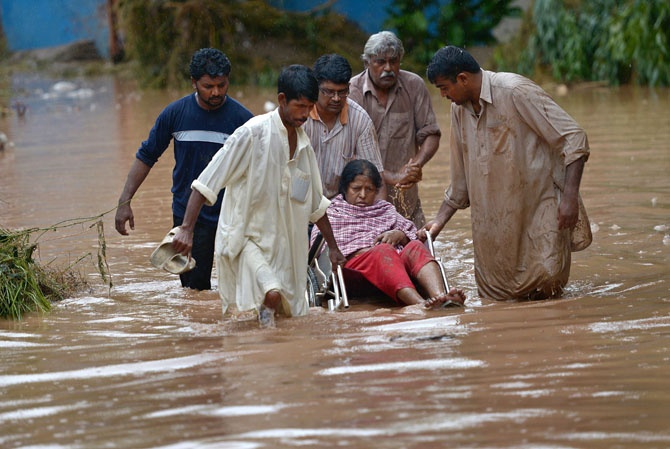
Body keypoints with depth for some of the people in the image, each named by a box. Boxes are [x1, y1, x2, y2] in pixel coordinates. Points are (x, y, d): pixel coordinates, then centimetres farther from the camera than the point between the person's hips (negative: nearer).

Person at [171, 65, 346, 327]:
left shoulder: (303, 143, 9)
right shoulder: (253, 133, -12)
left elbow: (316, 204, 22)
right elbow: (206, 183, -14)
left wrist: (333, 247, 26)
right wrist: (186, 228, -22)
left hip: (284, 244, 7)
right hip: (246, 237, -7)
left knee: (290, 314, 3)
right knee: (272, 294, -30)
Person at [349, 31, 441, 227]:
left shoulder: (414, 85, 3)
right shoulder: (352, 91, -8)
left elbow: (430, 134, 5)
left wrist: (417, 164, -17)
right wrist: (392, 177, -23)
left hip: (406, 196, 3)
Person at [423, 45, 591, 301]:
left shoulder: (515, 92, -14)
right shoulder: (460, 109, 10)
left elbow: (573, 138, -16)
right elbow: (460, 179, 20)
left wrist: (570, 196, -23)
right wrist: (439, 221, 14)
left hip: (540, 207, -7)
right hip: (494, 220, 7)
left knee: (546, 277, -19)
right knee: (494, 293, 2)